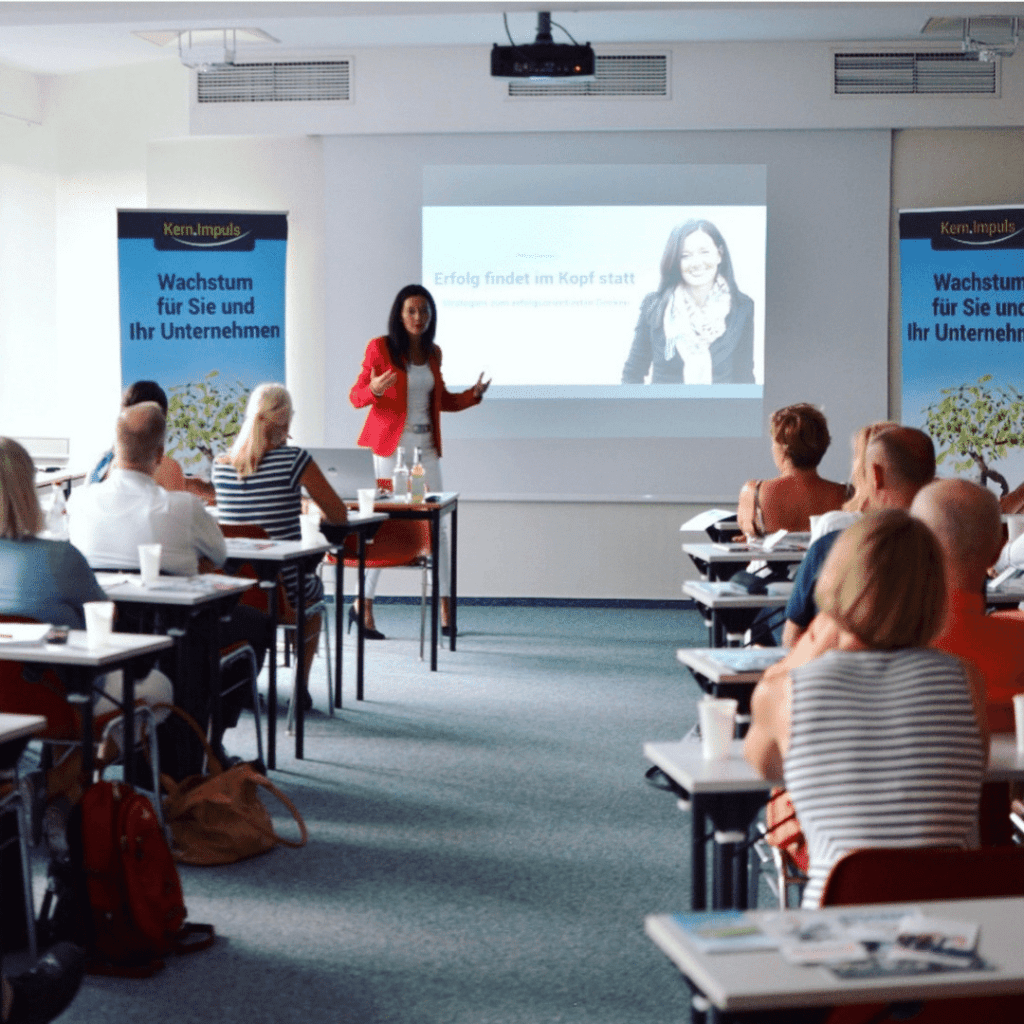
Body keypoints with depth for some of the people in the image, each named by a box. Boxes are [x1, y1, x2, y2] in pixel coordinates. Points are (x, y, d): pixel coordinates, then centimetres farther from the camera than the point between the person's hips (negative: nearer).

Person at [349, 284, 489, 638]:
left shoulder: (432, 353, 12)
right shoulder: (380, 348, -3)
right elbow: (356, 395, -5)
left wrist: (472, 394, 6)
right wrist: (373, 389, -27)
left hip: (425, 446, 5)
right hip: (390, 444, -5)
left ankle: (444, 608, 7)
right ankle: (363, 606, 6)